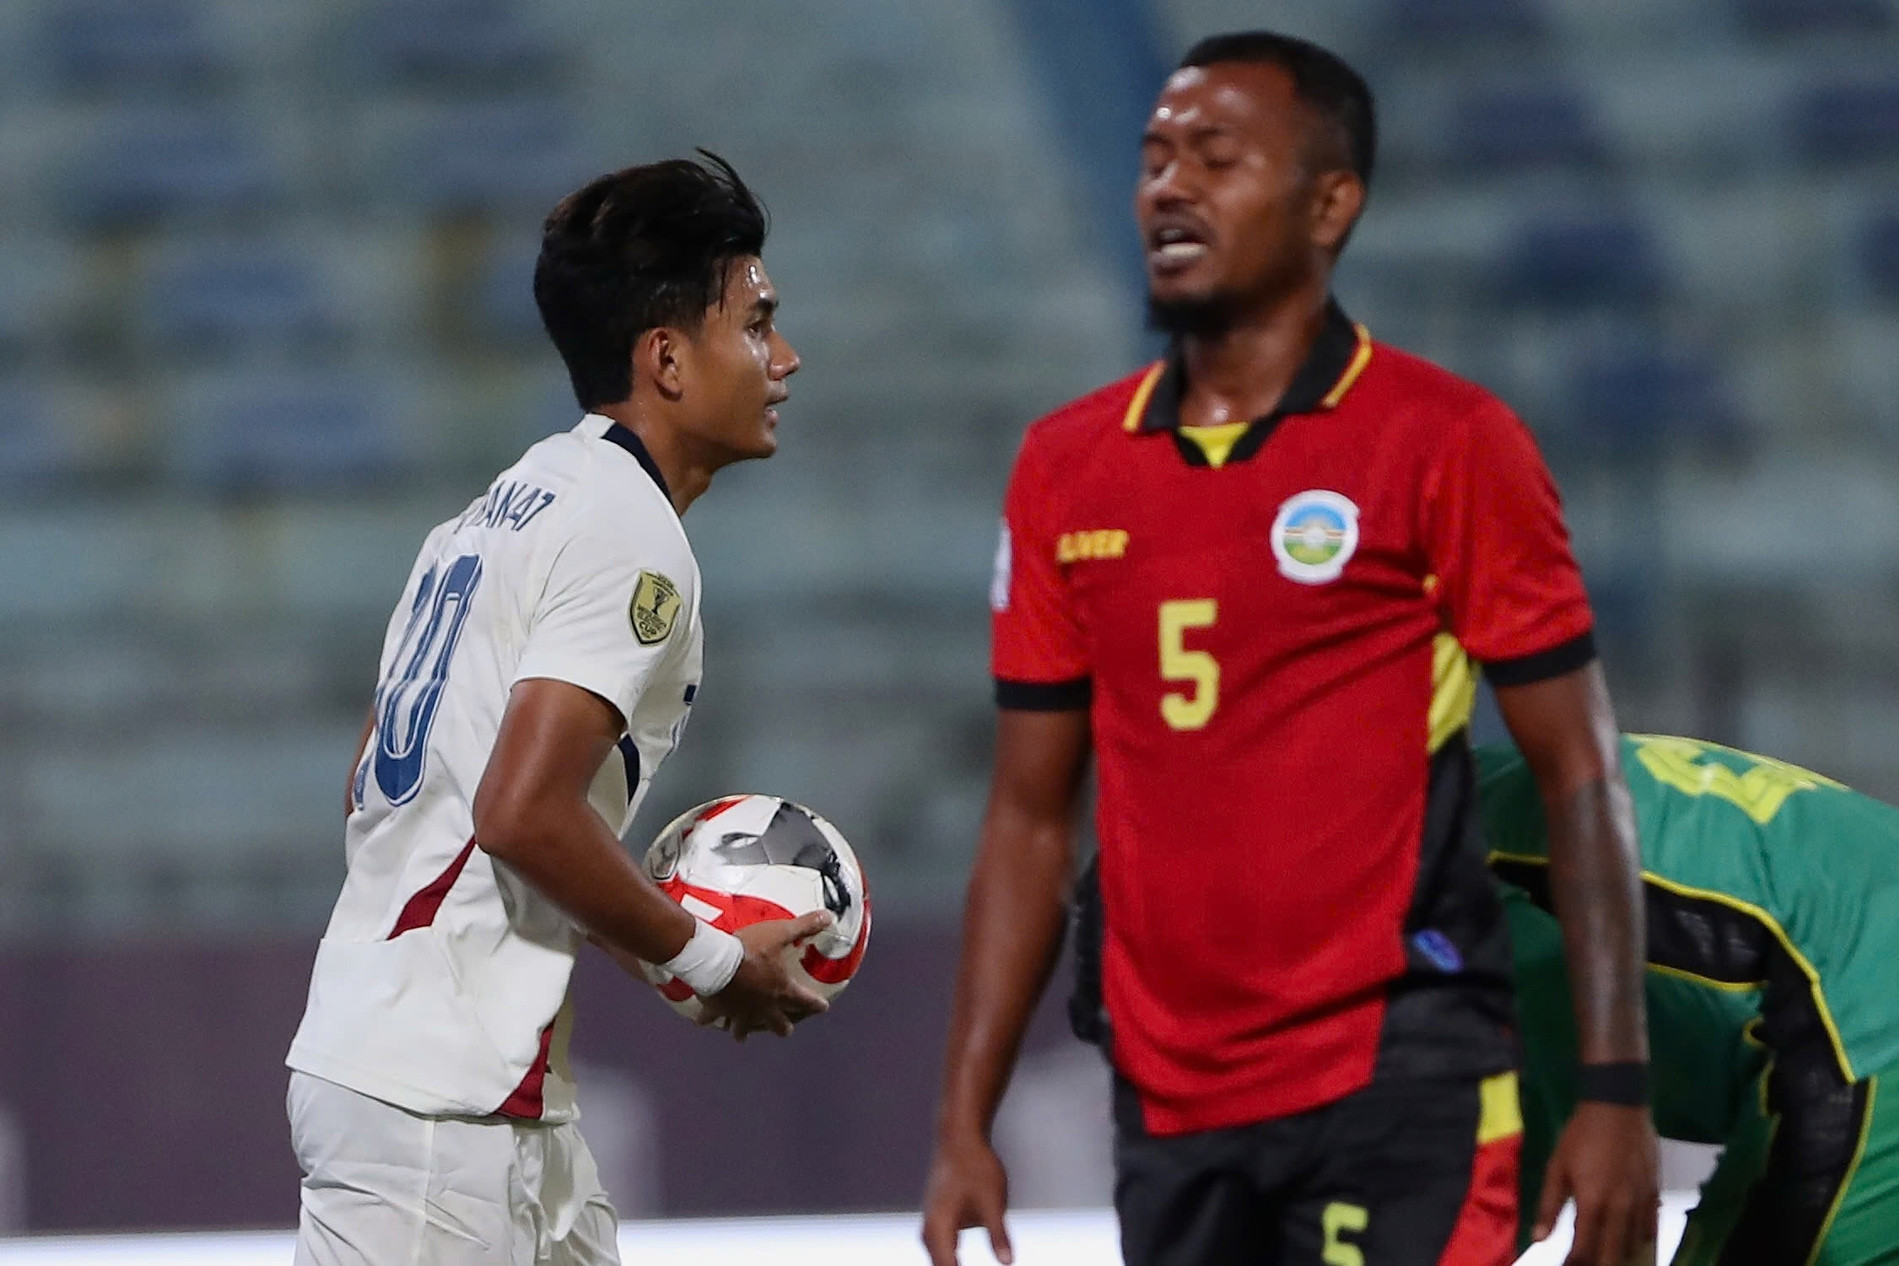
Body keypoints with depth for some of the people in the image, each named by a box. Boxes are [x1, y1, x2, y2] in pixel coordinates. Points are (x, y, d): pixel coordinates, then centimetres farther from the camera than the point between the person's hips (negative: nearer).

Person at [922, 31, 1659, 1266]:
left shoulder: (1444, 442, -4)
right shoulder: (1065, 468, 10)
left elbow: (1577, 778, -4)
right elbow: (1033, 817, 14)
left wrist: (1616, 1090, -11)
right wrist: (965, 1124, 7)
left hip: (1398, 1091, -5)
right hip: (1170, 1109, 5)